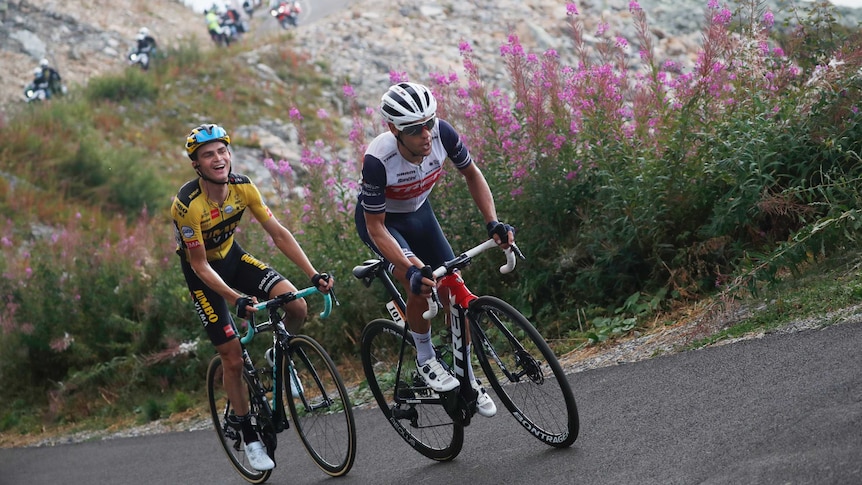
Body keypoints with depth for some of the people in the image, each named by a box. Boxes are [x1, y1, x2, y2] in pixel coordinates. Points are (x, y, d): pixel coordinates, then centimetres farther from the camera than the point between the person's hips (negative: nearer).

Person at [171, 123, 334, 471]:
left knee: (297, 307, -19)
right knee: (233, 358, -6)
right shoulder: (188, 204, -31)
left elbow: (278, 233, -13)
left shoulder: (242, 187, -17)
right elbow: (200, 265, -25)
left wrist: (313, 274, -23)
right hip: (202, 271, -4)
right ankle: (249, 438, 12)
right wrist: (237, 299, -38)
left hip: (232, 257, 4)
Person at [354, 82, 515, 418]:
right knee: (421, 284, -29)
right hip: (379, 221, -5)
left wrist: (492, 222, -20)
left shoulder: (442, 133, -28)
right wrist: (411, 270, -41)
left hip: (418, 213, 5)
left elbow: (471, 174, -8)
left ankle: (467, 378, 18)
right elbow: (376, 228, -30)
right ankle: (425, 359, -5)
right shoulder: (377, 160, -38)